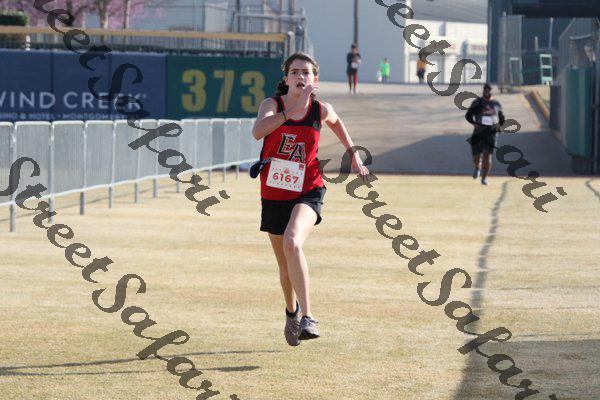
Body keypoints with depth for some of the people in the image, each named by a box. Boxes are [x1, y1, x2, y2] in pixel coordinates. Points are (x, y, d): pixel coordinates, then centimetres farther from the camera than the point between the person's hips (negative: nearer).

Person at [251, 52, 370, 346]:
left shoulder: (321, 110, -3)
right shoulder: (273, 104, -7)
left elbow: (336, 123, 22)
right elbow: (258, 131, -29)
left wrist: (354, 157, 25)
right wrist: (293, 110, -32)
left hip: (307, 192, -2)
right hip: (273, 194, 2)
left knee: (292, 242, -31)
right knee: (285, 265, 15)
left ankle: (307, 317, -29)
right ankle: (292, 312, 46)